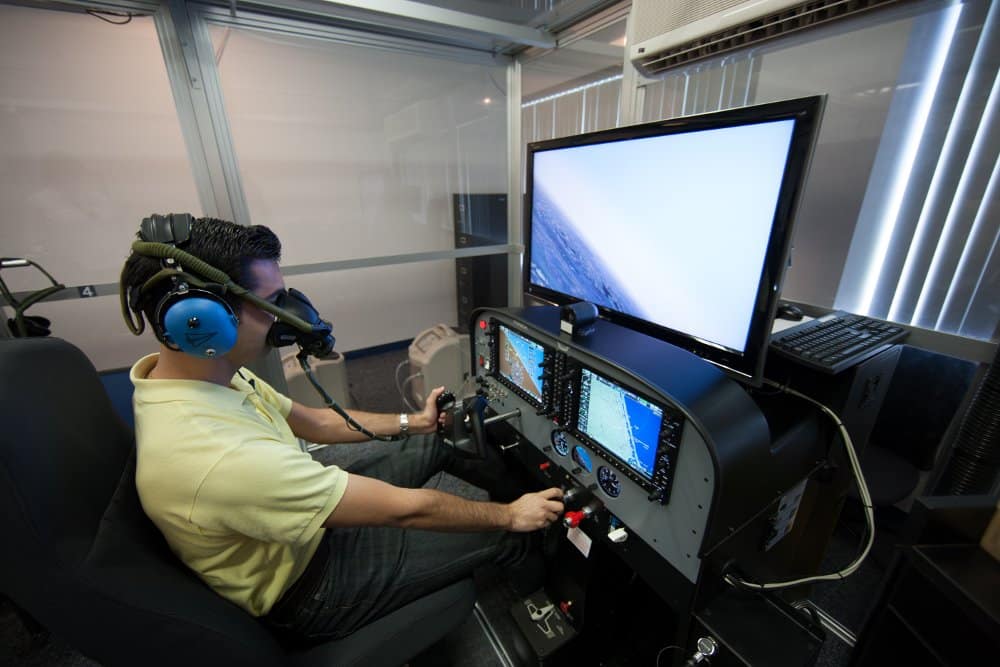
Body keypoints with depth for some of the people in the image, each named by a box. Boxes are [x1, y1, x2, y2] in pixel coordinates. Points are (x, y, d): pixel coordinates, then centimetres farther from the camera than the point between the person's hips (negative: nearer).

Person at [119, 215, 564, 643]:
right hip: (305, 590, -7)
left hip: (305, 518, 8)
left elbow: (313, 422, 0)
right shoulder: (223, 458, -42)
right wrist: (509, 515, -17)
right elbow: (406, 509, -33)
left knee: (440, 439, 8)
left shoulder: (201, 373, -12)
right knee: (504, 535, 1)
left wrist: (413, 422, 6)